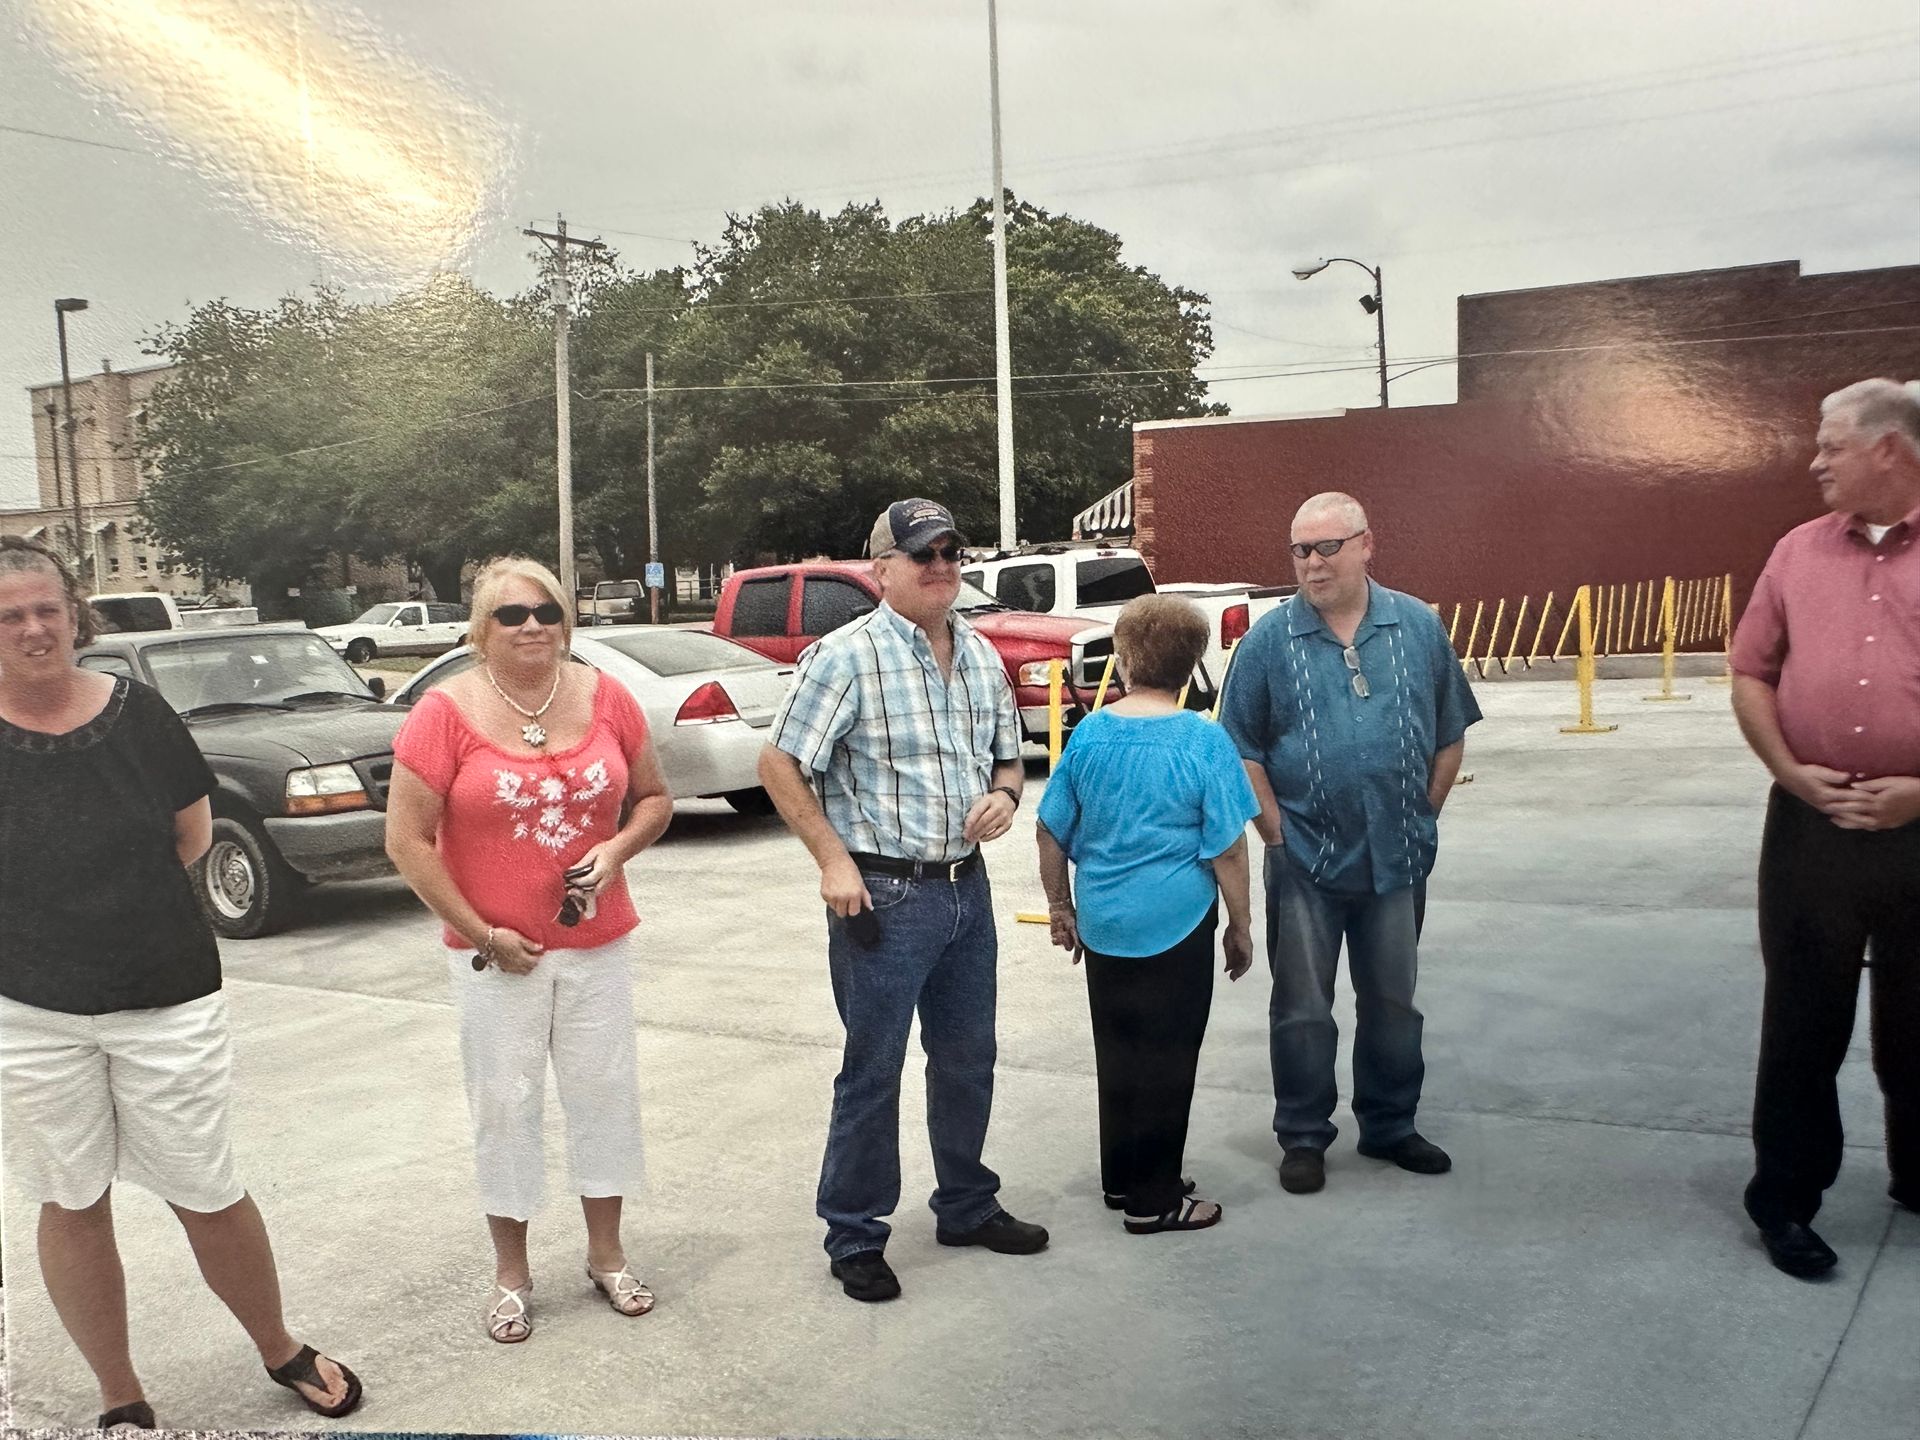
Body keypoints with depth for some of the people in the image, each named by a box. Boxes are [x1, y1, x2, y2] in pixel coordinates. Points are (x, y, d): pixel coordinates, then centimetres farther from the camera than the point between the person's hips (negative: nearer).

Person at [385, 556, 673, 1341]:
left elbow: (654, 796, 9)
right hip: (495, 950, -3)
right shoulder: (446, 712, -11)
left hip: (597, 941, 3)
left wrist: (618, 847, -11)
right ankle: (510, 1271, 25)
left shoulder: (605, 697, -2)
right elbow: (407, 840, -10)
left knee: (605, 1091, 11)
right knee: (505, 1105, 8)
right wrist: (481, 932, -12)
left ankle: (607, 1254, 30)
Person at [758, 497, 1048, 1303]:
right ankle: (854, 1237, 18)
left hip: (967, 887, 7)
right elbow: (780, 766, -11)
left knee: (968, 1057, 18)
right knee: (873, 1069, 3)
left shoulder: (980, 656, 9)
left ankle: (966, 1206, 36)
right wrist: (834, 860, -16)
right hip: (883, 894, -7)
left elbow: (1008, 756, 19)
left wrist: (1004, 794, -3)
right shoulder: (846, 656, -12)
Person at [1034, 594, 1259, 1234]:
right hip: (1177, 927, -4)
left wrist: (1060, 906, 16)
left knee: (1117, 1053, 17)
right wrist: (1241, 926, 2)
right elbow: (1228, 850, -11)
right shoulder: (1203, 741, -13)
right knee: (1167, 1060, 7)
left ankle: (1120, 1177, 30)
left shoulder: (1089, 734, -3)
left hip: (1102, 924, 4)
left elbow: (1051, 832, 2)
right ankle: (1152, 1200, 14)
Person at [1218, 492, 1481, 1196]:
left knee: (1393, 1002, 15)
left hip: (1398, 860, 2)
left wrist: (1423, 817, 4)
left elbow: (1450, 735, 8)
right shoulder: (1269, 638, -5)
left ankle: (1391, 1126, 31)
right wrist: (1277, 832, -7)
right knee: (1302, 1008, 7)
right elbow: (1242, 749, -3)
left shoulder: (1418, 627, 1)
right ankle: (1302, 1137, 21)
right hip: (1305, 861, -2)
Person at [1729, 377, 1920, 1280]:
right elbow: (1750, 672, 8)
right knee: (1802, 1019, 8)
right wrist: (1789, 771, -5)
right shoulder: (1799, 552, 6)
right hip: (1811, 824, 2)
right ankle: (1785, 1198, 18)